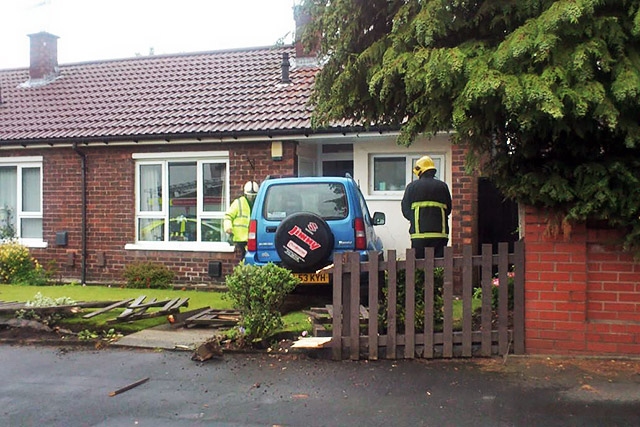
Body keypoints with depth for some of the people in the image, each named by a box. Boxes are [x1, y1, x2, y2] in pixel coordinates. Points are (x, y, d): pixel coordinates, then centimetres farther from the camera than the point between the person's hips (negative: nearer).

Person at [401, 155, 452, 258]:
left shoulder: (412, 186, 0)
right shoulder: (443, 186, 6)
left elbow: (405, 211, 5)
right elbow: (448, 210, 12)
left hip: (419, 234, -1)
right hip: (440, 233, 2)